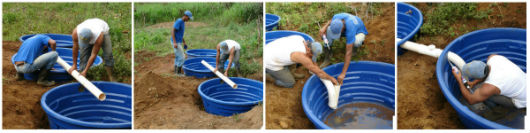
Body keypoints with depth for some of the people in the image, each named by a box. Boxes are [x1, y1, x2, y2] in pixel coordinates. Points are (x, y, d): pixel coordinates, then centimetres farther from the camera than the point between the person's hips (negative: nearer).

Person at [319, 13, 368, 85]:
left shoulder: (350, 31, -45)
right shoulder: (336, 17, -31)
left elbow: (348, 53, -44)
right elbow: (331, 21, -1)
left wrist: (343, 74, -45)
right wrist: (324, 27, -24)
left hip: (359, 31, -5)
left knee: (356, 42, -43)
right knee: (328, 30, -26)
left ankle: (358, 41, -2)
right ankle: (327, 58, -15)